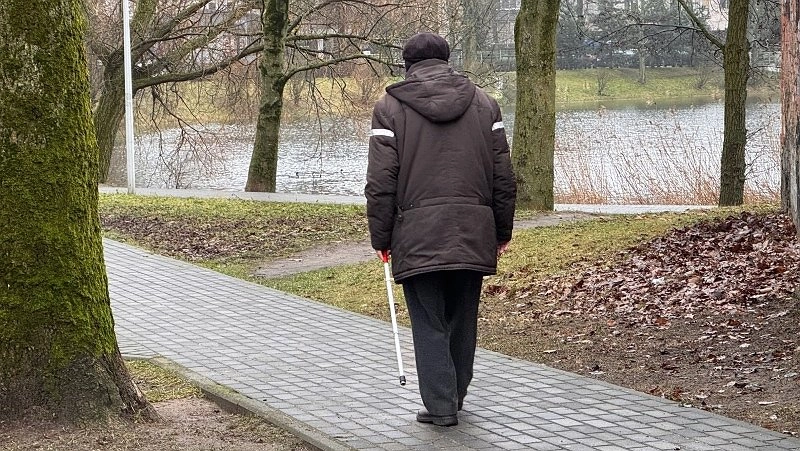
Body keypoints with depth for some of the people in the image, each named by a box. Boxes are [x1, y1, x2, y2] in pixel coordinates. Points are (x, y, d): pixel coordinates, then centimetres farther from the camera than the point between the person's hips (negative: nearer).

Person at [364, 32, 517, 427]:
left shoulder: (390, 106, 1)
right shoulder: (483, 103, 10)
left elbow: (380, 182, -5)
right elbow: (503, 176, 9)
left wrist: (381, 237, 3)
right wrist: (502, 231, 17)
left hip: (418, 235, -3)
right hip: (474, 232, 3)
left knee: (428, 323, 3)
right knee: (462, 319, 15)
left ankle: (441, 406, 1)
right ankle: (455, 397, 27)